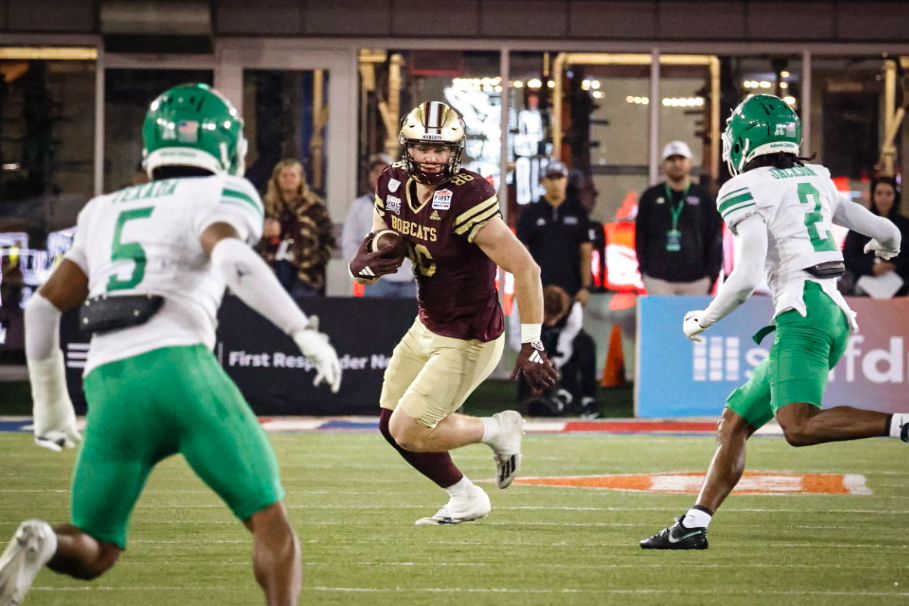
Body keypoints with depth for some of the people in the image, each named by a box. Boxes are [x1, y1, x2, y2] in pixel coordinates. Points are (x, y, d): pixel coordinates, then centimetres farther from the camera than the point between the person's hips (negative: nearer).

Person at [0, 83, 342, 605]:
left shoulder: (105, 212, 28)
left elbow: (44, 308, 28)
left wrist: (50, 401, 37)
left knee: (94, 554, 13)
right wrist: (304, 331, -13)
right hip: (178, 365, -4)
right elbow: (233, 258, -13)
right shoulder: (220, 196, 10)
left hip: (109, 385, 4)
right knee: (271, 521, 5)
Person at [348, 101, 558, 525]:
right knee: (392, 423, 15)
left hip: (468, 342, -8)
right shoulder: (394, 185, -4)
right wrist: (368, 262, -19)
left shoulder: (467, 199, -28)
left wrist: (532, 346, -26)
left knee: (408, 433, -7)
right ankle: (466, 500, 33)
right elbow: (377, 249, 7)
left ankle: (497, 431, 16)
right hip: (427, 328, 8)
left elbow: (525, 269, -27)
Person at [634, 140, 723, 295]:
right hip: (658, 279, 0)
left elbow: (715, 238, 7)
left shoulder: (703, 197, 8)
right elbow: (640, 236, 11)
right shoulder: (651, 197, 9)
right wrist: (643, 269, 3)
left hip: (695, 280, 0)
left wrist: (711, 273, 0)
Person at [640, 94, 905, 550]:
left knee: (799, 426, -25)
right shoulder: (816, 182, 20)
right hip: (836, 314, 9)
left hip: (804, 310, -9)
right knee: (736, 420, 13)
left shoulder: (748, 192, -2)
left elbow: (746, 278, -12)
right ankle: (694, 524, 10)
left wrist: (703, 320, 4)